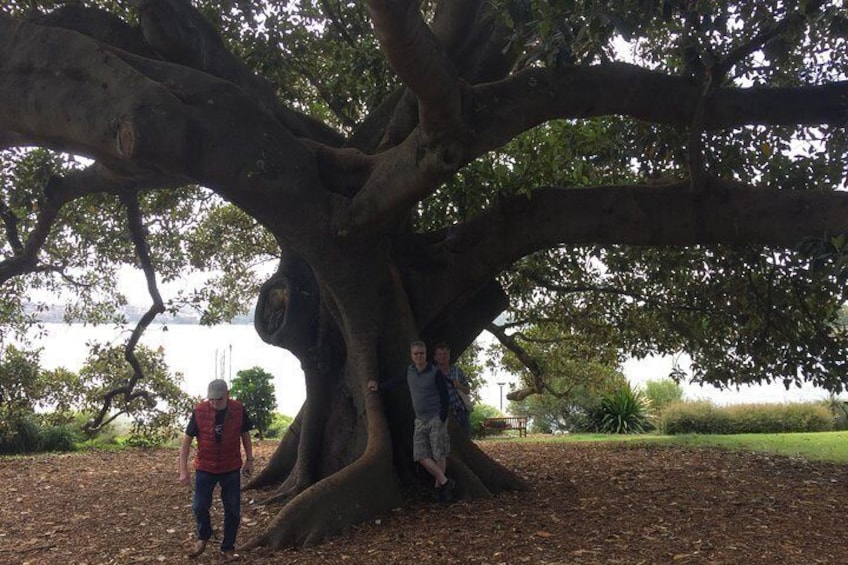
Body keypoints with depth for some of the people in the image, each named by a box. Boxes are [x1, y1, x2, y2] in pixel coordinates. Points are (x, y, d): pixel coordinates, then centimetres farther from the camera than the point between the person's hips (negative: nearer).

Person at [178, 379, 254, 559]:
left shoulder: (238, 409, -11)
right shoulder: (199, 411, -15)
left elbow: (245, 434, 5)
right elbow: (186, 440, -9)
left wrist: (249, 459, 6)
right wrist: (183, 470, -13)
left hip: (231, 469, 1)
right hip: (205, 468, -1)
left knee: (233, 510, 5)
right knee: (200, 506, 3)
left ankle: (228, 547, 23)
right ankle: (203, 537, 32)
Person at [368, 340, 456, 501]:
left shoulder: (435, 373, -10)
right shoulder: (410, 370, 4)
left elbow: (444, 397, -8)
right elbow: (396, 381, 24)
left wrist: (442, 419, -12)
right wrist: (379, 386, 29)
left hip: (436, 419, -5)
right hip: (420, 421, 5)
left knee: (439, 454, -3)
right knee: (421, 456, -4)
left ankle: (439, 485, 9)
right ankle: (445, 482, 2)